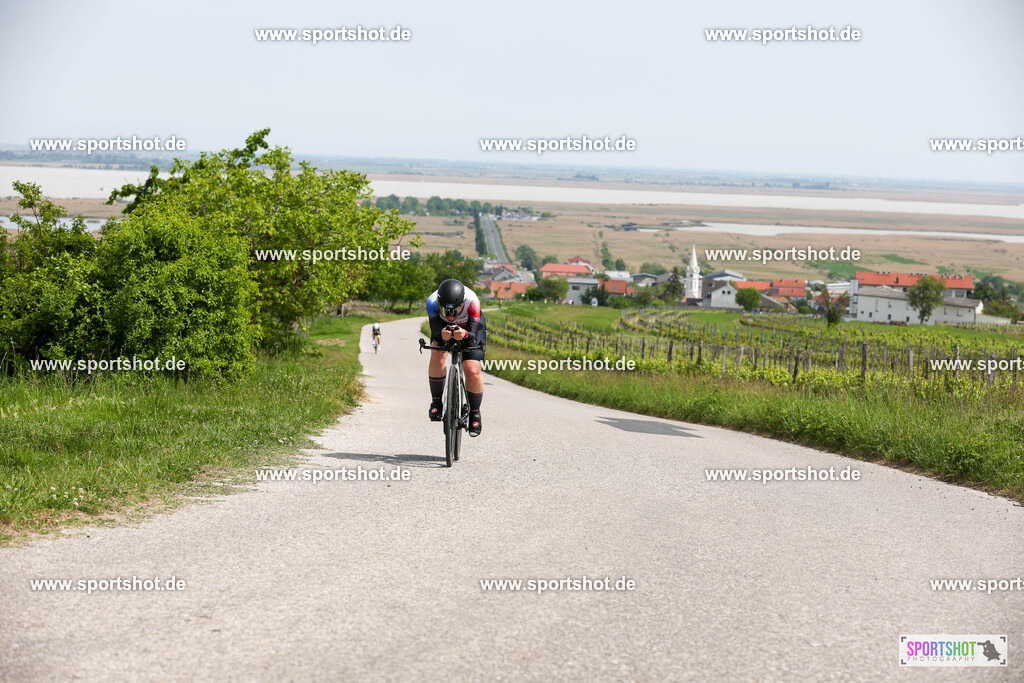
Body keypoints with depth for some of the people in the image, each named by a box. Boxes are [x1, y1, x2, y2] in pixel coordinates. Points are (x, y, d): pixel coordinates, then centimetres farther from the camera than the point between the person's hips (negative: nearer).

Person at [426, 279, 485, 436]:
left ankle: (475, 413, 7)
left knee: (473, 371, -16)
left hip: (471, 327, -1)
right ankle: (436, 402, -9)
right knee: (437, 356, -26)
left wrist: (465, 334, -62)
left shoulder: (472, 301, -40)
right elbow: (435, 335, -38)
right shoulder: (432, 302, -36)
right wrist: (441, 335, -61)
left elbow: (473, 337, -39)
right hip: (443, 327, 1)